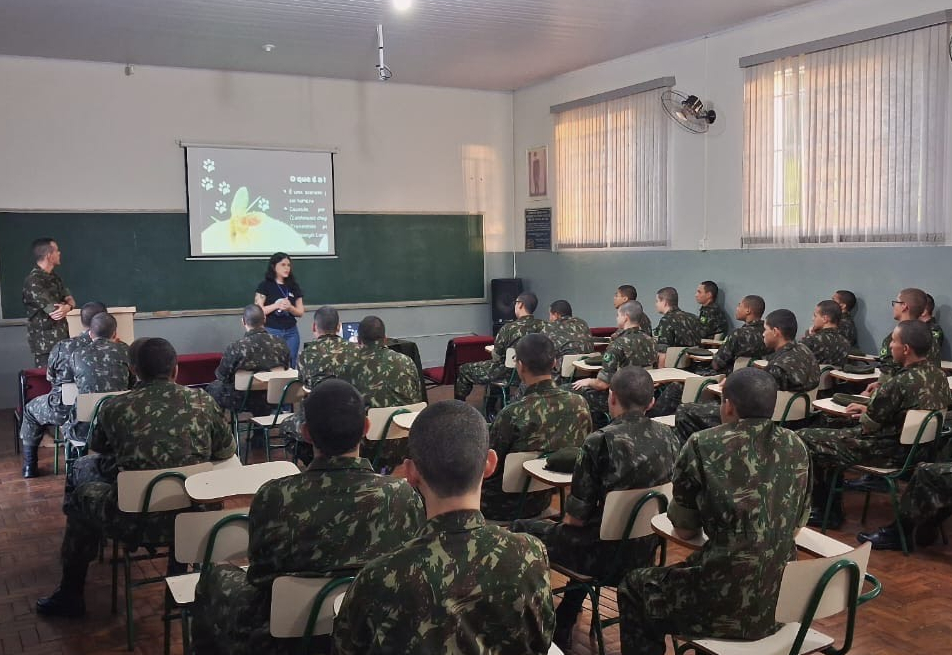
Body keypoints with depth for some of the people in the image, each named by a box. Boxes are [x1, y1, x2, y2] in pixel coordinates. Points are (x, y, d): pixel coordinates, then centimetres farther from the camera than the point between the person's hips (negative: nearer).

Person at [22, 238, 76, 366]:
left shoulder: (54, 278, 12)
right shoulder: (33, 282, -18)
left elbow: (71, 301, 7)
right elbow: (53, 311, -21)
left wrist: (67, 307, -16)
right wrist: (65, 306, 1)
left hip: (62, 338, 8)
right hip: (45, 343, -8)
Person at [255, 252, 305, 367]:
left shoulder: (293, 286, 10)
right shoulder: (265, 286, -1)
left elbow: (300, 313, 9)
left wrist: (290, 308, -11)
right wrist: (276, 305, -18)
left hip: (291, 332, 4)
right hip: (271, 332, -4)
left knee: (290, 366, 3)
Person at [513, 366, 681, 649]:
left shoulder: (600, 442, -21)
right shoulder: (670, 438, -3)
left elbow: (576, 517, -16)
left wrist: (567, 520, 7)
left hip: (607, 554, -6)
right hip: (646, 551, 6)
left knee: (522, 530, 17)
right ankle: (563, 626, 41)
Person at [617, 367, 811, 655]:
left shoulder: (703, 445, -10)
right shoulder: (797, 447, 4)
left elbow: (684, 529, 0)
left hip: (727, 604, -6)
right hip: (783, 601, 6)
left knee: (634, 585, 21)